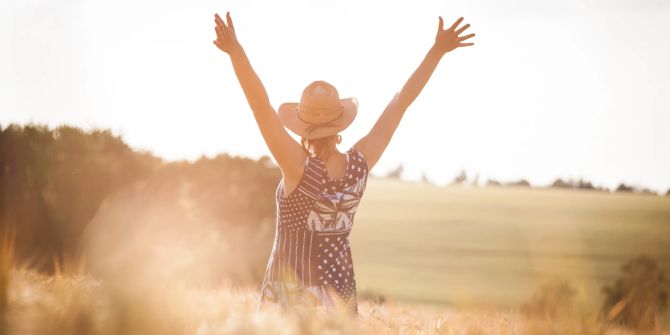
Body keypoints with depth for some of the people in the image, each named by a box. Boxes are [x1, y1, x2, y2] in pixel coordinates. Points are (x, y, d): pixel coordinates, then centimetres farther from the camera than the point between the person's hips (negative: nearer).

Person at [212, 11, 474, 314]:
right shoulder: (359, 164, -9)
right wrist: (437, 50, 1)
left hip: (290, 292, -5)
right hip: (339, 285, 5)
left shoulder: (299, 167, -21)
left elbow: (261, 107, -29)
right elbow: (400, 102, -4)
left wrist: (236, 52, -35)